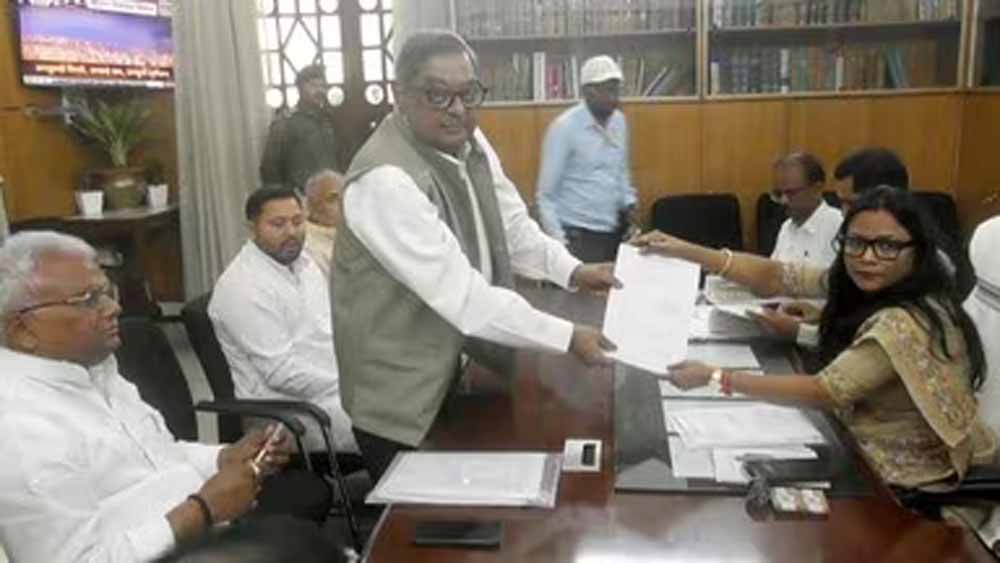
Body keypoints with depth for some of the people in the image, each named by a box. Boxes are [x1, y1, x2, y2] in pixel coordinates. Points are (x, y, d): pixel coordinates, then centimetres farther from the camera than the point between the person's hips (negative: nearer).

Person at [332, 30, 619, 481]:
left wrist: (571, 271, -11)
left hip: (466, 367, 8)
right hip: (405, 399, -7)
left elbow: (513, 228, 6)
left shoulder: (470, 144, -2)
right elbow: (461, 295, -31)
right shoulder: (385, 181, -29)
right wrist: (567, 337, -27)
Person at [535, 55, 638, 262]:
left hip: (614, 232, 6)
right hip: (577, 235, -6)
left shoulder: (619, 121, 6)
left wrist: (628, 203, 3)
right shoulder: (565, 127, -12)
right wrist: (559, 241, -13)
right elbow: (546, 194, -9)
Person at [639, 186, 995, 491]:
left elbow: (824, 393, -32)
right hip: (868, 446, 7)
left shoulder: (906, 325, -31)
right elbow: (777, 276, -5)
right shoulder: (860, 284, -7)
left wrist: (714, 377, -32)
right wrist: (683, 251, -11)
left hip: (903, 479, -7)